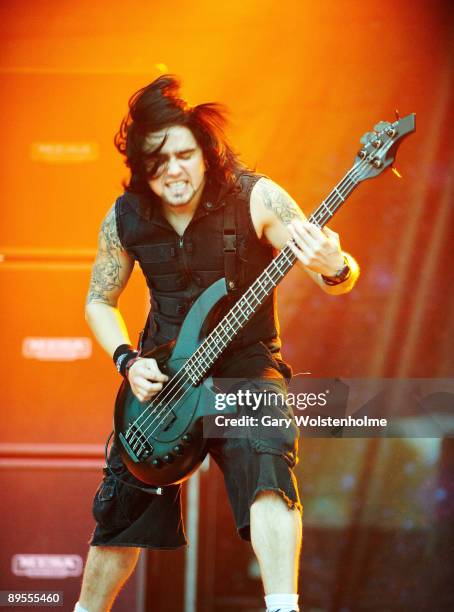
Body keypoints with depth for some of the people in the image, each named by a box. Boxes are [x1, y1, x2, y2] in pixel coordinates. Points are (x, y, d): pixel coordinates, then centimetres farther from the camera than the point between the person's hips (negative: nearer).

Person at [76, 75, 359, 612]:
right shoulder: (125, 218, -5)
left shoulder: (255, 199, -15)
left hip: (246, 361, -3)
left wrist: (333, 268, -42)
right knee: (121, 507, 8)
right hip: (161, 371, 3)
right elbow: (99, 302, 10)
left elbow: (339, 280, -17)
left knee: (266, 456, -32)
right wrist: (128, 362, -6)